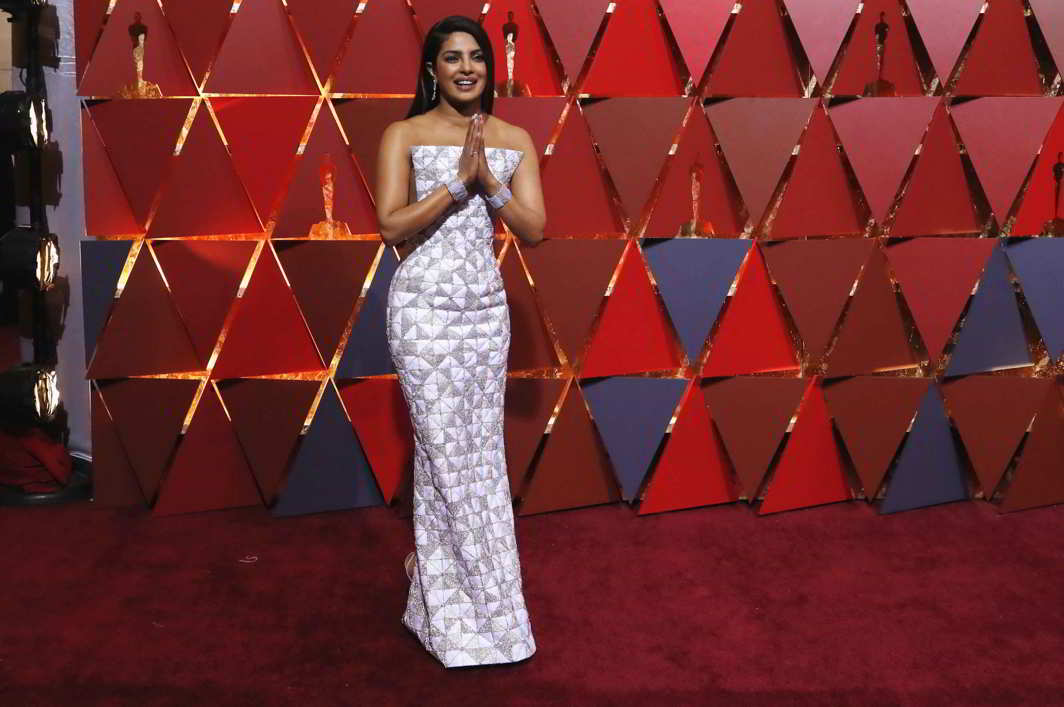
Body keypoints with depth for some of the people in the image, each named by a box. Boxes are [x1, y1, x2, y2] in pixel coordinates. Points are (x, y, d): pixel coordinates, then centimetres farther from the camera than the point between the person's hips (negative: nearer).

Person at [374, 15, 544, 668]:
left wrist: (488, 181, -13)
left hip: (487, 304, 4)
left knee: (479, 446, 8)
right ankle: (477, 610, 10)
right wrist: (457, 180, -16)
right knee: (450, 450, -2)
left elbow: (535, 230, 0)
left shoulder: (515, 140, 8)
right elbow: (392, 227, -11)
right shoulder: (404, 136, -2)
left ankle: (431, 562, 29)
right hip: (425, 303, -4)